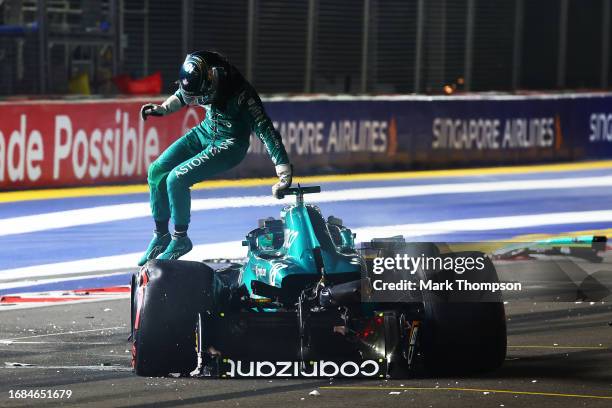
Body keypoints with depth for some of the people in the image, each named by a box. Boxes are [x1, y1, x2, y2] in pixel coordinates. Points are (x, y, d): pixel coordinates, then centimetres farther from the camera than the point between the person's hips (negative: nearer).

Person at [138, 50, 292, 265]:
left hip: (229, 144, -7)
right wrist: (163, 108, 2)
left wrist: (284, 174, -37)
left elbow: (266, 131, -33)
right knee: (157, 171, -4)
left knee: (176, 179, -20)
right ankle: (161, 235, 12)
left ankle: (180, 239, 0)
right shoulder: (196, 78, -16)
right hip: (205, 132, 7)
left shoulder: (240, 94, -34)